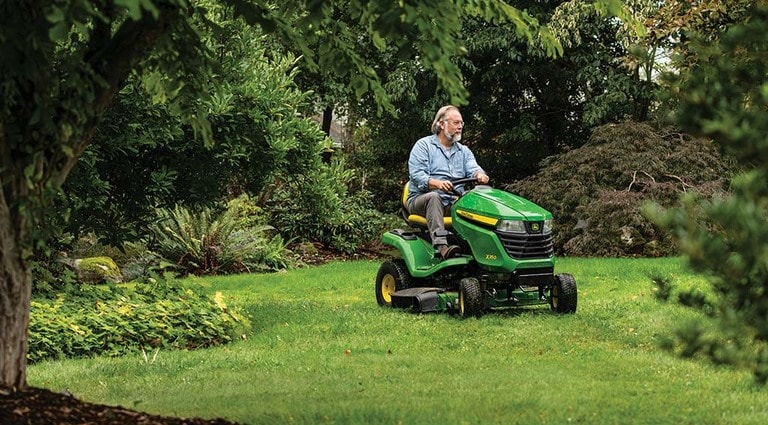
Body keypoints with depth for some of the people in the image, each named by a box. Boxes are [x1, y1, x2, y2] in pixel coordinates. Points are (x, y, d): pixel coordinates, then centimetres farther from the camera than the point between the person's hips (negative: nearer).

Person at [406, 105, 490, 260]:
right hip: (421, 199, -4)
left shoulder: (464, 151, 21)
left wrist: (480, 175, -24)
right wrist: (437, 184, -29)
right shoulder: (424, 145, 4)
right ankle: (441, 246, -52)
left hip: (454, 201, 4)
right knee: (433, 197, -38)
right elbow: (416, 175, -9)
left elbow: (473, 169, 3)